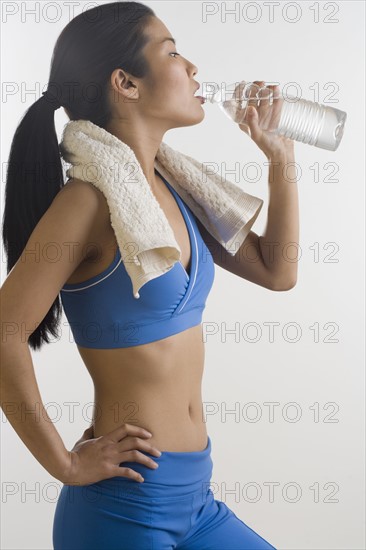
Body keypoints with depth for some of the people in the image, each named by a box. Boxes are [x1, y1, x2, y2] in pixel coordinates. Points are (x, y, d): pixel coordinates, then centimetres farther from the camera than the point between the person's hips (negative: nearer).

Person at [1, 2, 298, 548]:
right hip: (126, 505, -8)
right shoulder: (91, 200, -18)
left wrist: (282, 158, 7)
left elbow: (276, 272, 13)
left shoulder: (171, 189, 6)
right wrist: (68, 464, -14)